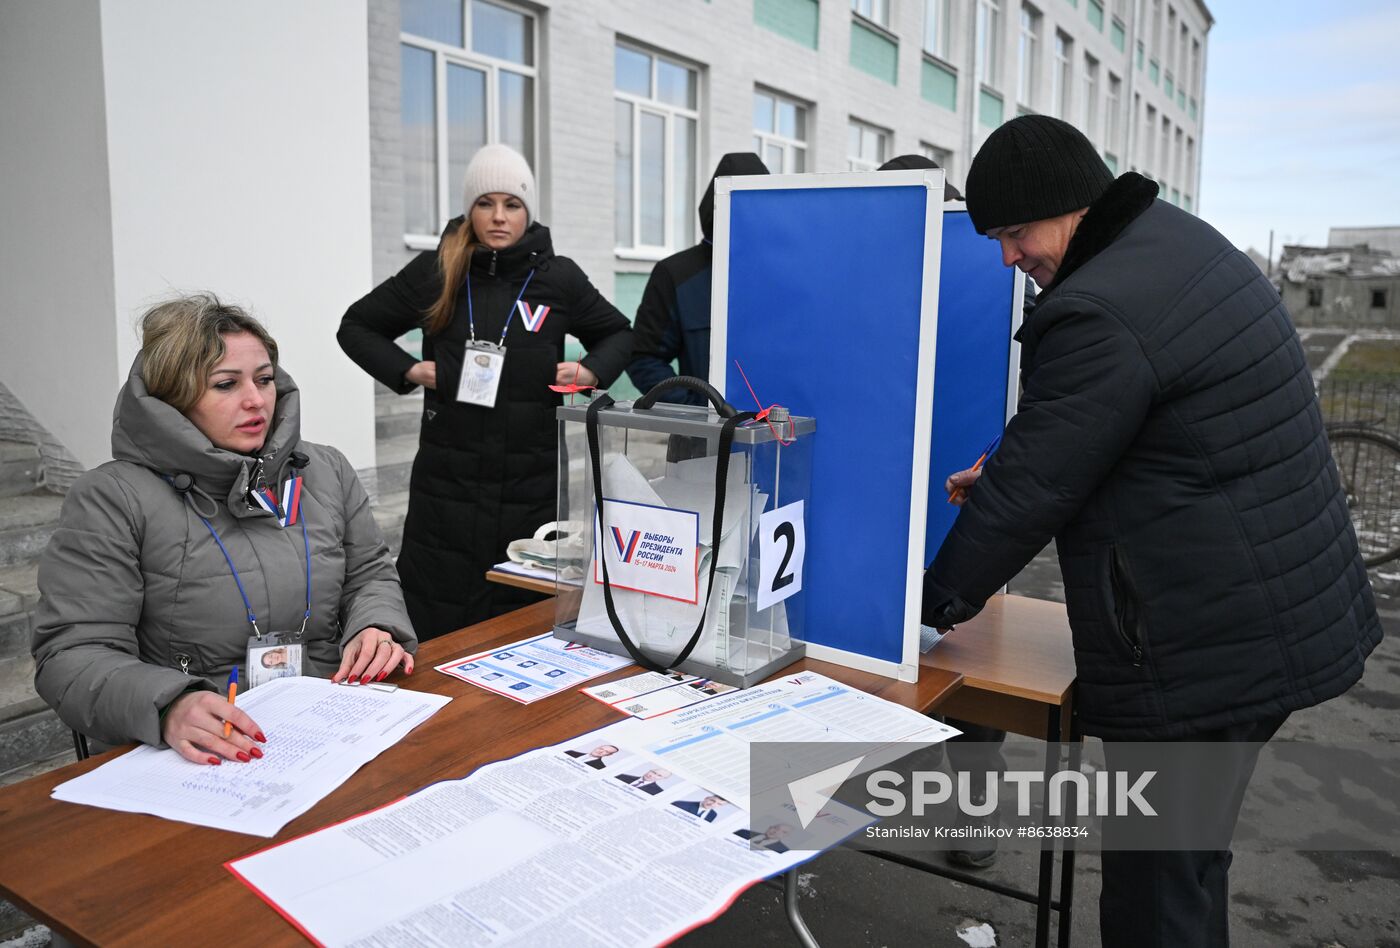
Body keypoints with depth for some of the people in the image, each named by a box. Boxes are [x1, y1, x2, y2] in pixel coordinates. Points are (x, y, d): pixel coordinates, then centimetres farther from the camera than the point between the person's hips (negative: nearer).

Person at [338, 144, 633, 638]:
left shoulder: (559, 279, 3)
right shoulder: (433, 273, 3)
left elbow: (619, 333, 18)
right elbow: (357, 326, 15)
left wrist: (592, 370, -1)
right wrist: (407, 370, -1)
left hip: (531, 480, 0)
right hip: (447, 478, 0)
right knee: (439, 629, 5)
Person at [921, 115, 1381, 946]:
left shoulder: (1100, 314, -22)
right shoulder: (1183, 241, 10)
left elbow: (1031, 493, -17)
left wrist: (937, 602, -3)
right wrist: (1008, 468, 14)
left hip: (1206, 646, -10)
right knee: (1189, 853, 23)